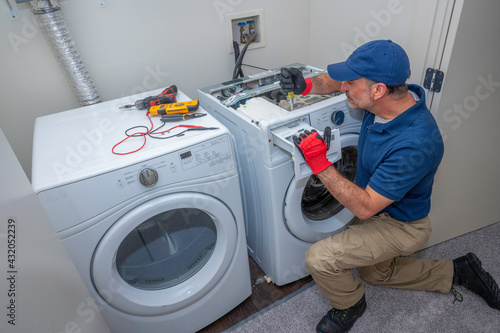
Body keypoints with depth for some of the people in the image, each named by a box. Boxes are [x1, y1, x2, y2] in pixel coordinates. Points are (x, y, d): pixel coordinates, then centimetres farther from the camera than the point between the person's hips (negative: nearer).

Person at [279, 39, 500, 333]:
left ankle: (350, 304, 14)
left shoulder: (414, 145, -40)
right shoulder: (386, 99, -17)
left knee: (319, 258, -20)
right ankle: (457, 272, 41)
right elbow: (335, 80, -2)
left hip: (402, 226, -8)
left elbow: (365, 207, -35)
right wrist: (306, 85, -23)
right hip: (380, 211, 9)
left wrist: (320, 165, -38)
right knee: (376, 273, 31)